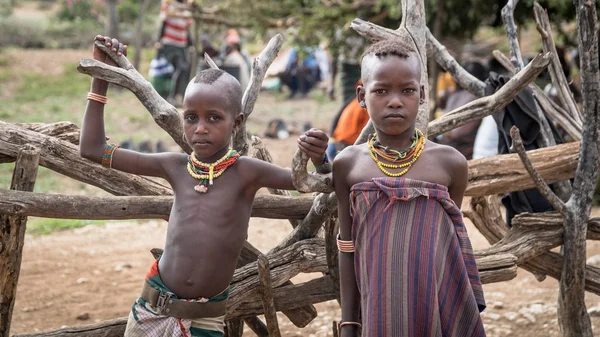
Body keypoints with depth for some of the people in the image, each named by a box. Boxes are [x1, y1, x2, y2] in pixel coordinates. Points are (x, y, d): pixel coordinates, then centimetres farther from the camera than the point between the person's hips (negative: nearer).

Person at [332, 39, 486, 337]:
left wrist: (472, 308, 12)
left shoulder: (449, 163, 1)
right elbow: (348, 248, 7)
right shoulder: (349, 164, 3)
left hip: (444, 310, 0)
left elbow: (458, 244, 10)